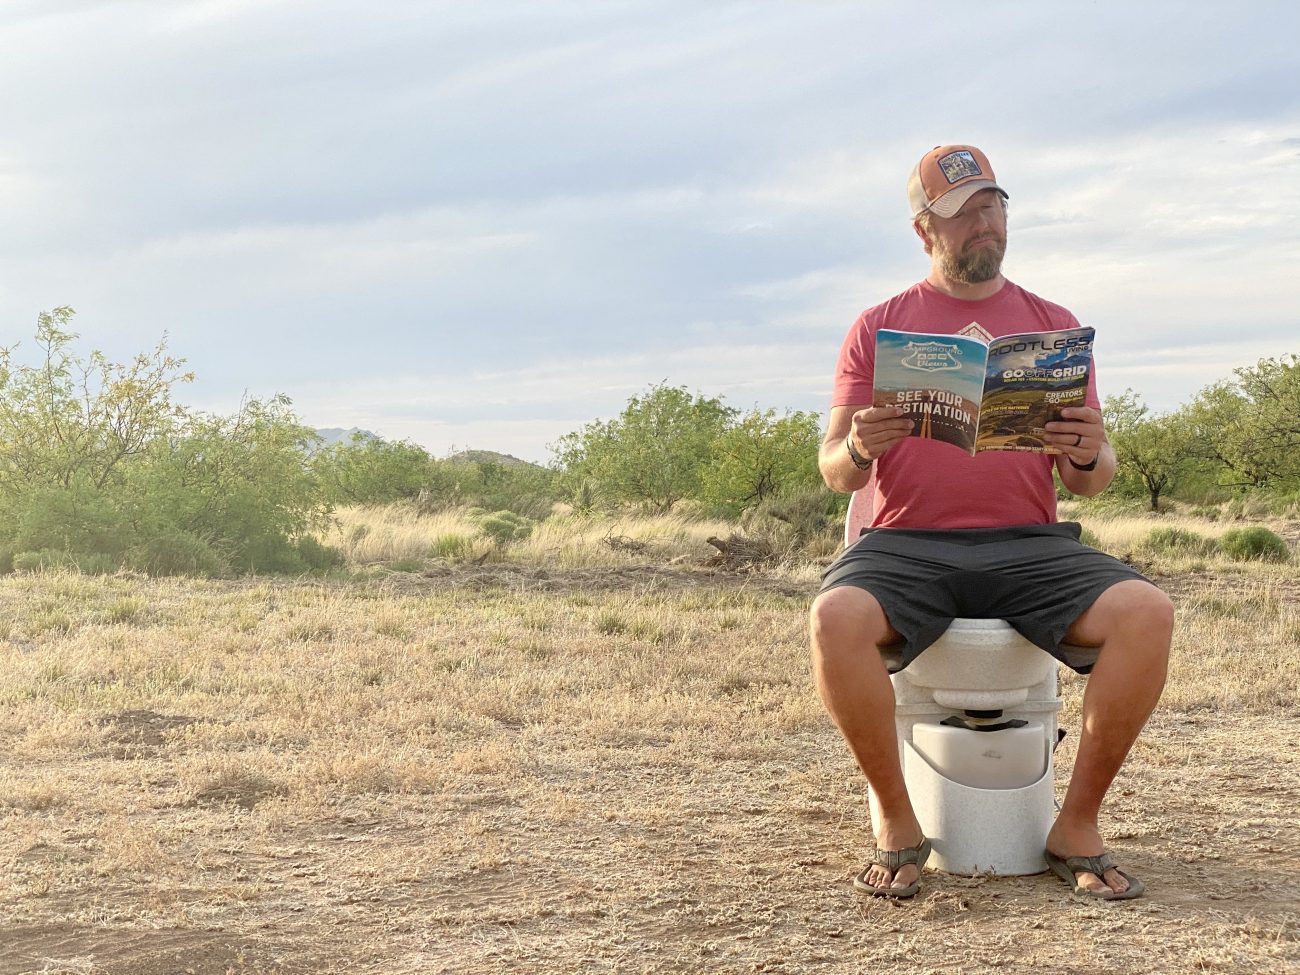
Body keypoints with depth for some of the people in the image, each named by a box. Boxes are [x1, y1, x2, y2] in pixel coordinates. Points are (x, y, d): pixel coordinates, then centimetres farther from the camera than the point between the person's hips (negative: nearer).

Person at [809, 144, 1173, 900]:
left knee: (1147, 613, -28)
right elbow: (835, 473, 6)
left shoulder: (1053, 326, 16)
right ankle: (899, 827, -14)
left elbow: (1089, 481, 11)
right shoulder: (878, 329, 12)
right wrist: (860, 448, -18)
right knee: (836, 618, -34)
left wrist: (1091, 455, -13)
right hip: (907, 546, -1)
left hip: (1029, 546, 1)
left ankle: (1078, 827, -11)